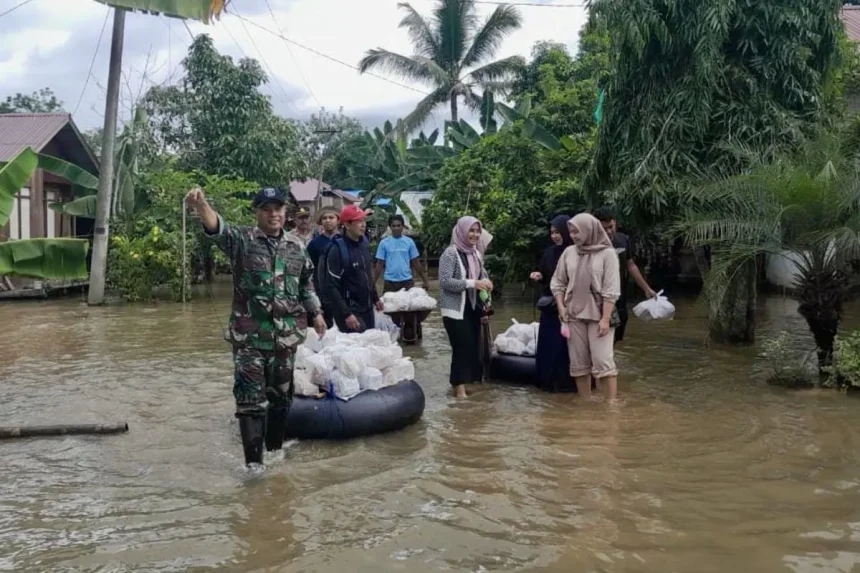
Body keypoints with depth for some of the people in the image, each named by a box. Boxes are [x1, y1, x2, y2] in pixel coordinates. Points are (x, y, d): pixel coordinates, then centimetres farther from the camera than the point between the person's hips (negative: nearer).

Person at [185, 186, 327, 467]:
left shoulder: (297, 247, 8)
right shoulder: (242, 240, -6)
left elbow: (306, 284, 21)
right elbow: (218, 228, -26)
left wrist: (316, 313, 21)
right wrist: (201, 205, -46)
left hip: (286, 335, 4)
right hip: (249, 334, -4)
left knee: (281, 394, 14)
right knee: (250, 397, -5)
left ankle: (275, 450, 31)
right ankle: (254, 461, 2)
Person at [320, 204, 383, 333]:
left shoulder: (365, 242, 6)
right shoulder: (337, 249, -18)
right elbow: (331, 286, -20)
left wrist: (375, 297, 19)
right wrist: (346, 314, -23)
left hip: (367, 308, 8)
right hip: (350, 310, -8)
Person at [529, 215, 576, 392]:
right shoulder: (549, 252, 7)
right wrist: (539, 276, -6)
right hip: (550, 306, 5)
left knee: (569, 345, 0)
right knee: (549, 344, 5)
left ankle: (570, 381, 10)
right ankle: (551, 381, 14)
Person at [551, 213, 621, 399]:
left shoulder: (607, 253, -6)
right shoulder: (568, 253, 6)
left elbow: (611, 289, -9)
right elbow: (558, 283, 12)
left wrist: (606, 318, -14)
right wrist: (561, 307, 0)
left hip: (598, 315, -4)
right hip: (573, 315, 4)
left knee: (603, 362, -9)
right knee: (579, 363, 8)